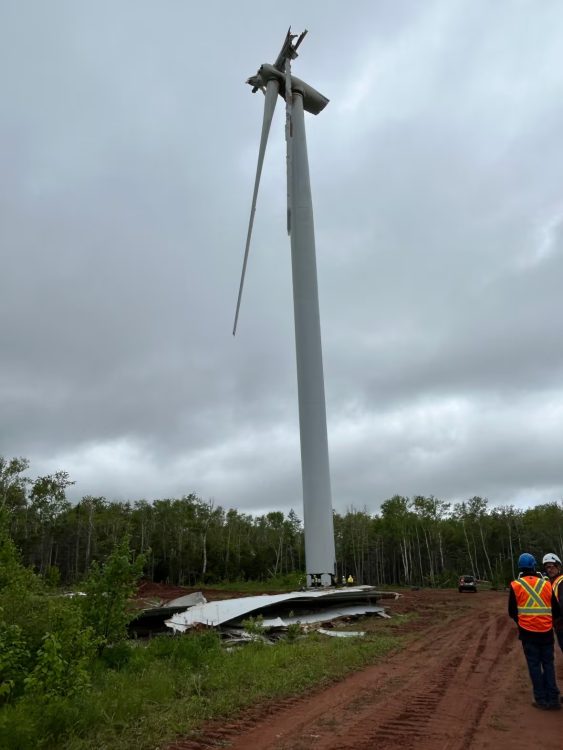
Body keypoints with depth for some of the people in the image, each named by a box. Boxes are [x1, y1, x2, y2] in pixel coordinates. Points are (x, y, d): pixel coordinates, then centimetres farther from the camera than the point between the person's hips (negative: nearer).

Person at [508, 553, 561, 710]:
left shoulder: (516, 586, -5)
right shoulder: (547, 584, -1)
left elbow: (512, 611, 2)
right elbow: (556, 611, 7)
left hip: (528, 632, -2)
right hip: (546, 631, 2)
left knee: (534, 665, 8)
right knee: (548, 664, 14)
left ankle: (541, 699, 10)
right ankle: (553, 699, 13)